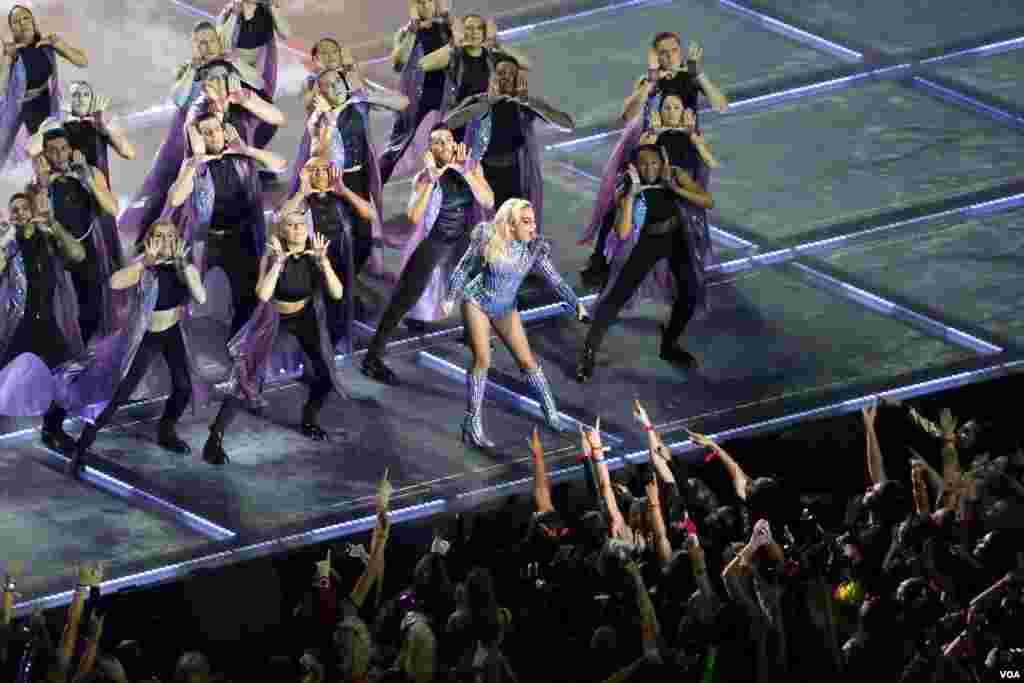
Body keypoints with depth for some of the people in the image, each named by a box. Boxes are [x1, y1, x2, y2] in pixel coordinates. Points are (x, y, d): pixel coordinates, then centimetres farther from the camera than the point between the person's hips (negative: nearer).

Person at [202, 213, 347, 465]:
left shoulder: (314, 255, -17)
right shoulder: (272, 255, -24)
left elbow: (337, 293, -25)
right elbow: (262, 295, -36)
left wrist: (323, 261, -37)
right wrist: (278, 262, -42)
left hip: (304, 316, 3)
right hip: (273, 318, -3)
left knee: (326, 373, -5)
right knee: (248, 376, -15)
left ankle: (310, 419, 26)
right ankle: (215, 438, -12)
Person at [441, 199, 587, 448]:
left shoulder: (534, 249, -15)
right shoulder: (487, 240, -22)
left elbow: (555, 280, -15)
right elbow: (463, 268, -9)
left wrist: (577, 304, -25)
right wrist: (450, 298, -5)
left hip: (506, 310, 3)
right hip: (477, 303, -3)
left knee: (527, 360, 2)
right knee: (482, 361, -13)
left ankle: (552, 415, 19)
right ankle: (473, 425, -4)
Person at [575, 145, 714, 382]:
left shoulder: (677, 176, -18)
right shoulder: (630, 190, -23)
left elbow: (708, 202, -26)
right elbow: (622, 233, -33)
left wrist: (674, 188, -36)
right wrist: (631, 194, -38)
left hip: (678, 239, 2)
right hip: (649, 242, -2)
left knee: (690, 293, 1)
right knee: (618, 295, -13)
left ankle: (668, 345, 26)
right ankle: (589, 352, -9)